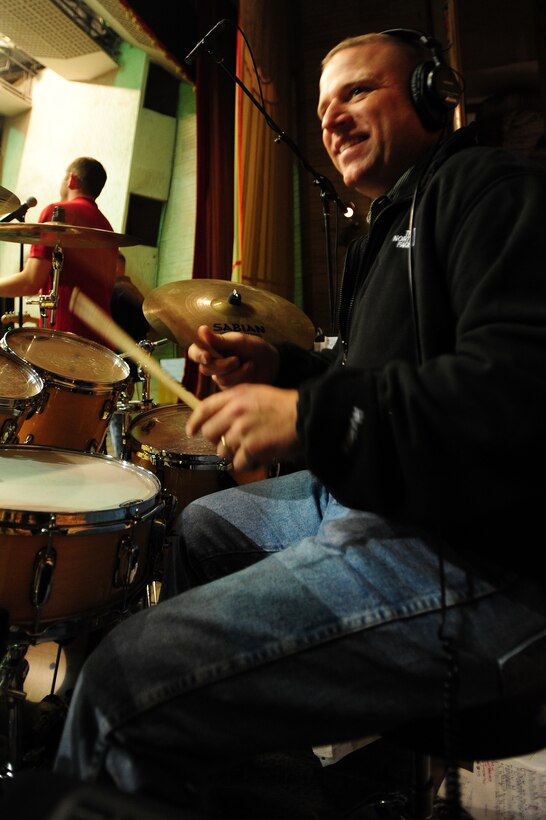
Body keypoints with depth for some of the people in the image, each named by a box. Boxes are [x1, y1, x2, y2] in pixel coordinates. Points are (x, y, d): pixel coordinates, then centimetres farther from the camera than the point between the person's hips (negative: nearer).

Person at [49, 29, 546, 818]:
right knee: (204, 525, 26)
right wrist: (280, 368, 8)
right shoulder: (398, 218, 23)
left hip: (471, 551, -11)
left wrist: (310, 414, -25)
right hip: (373, 500, 11)